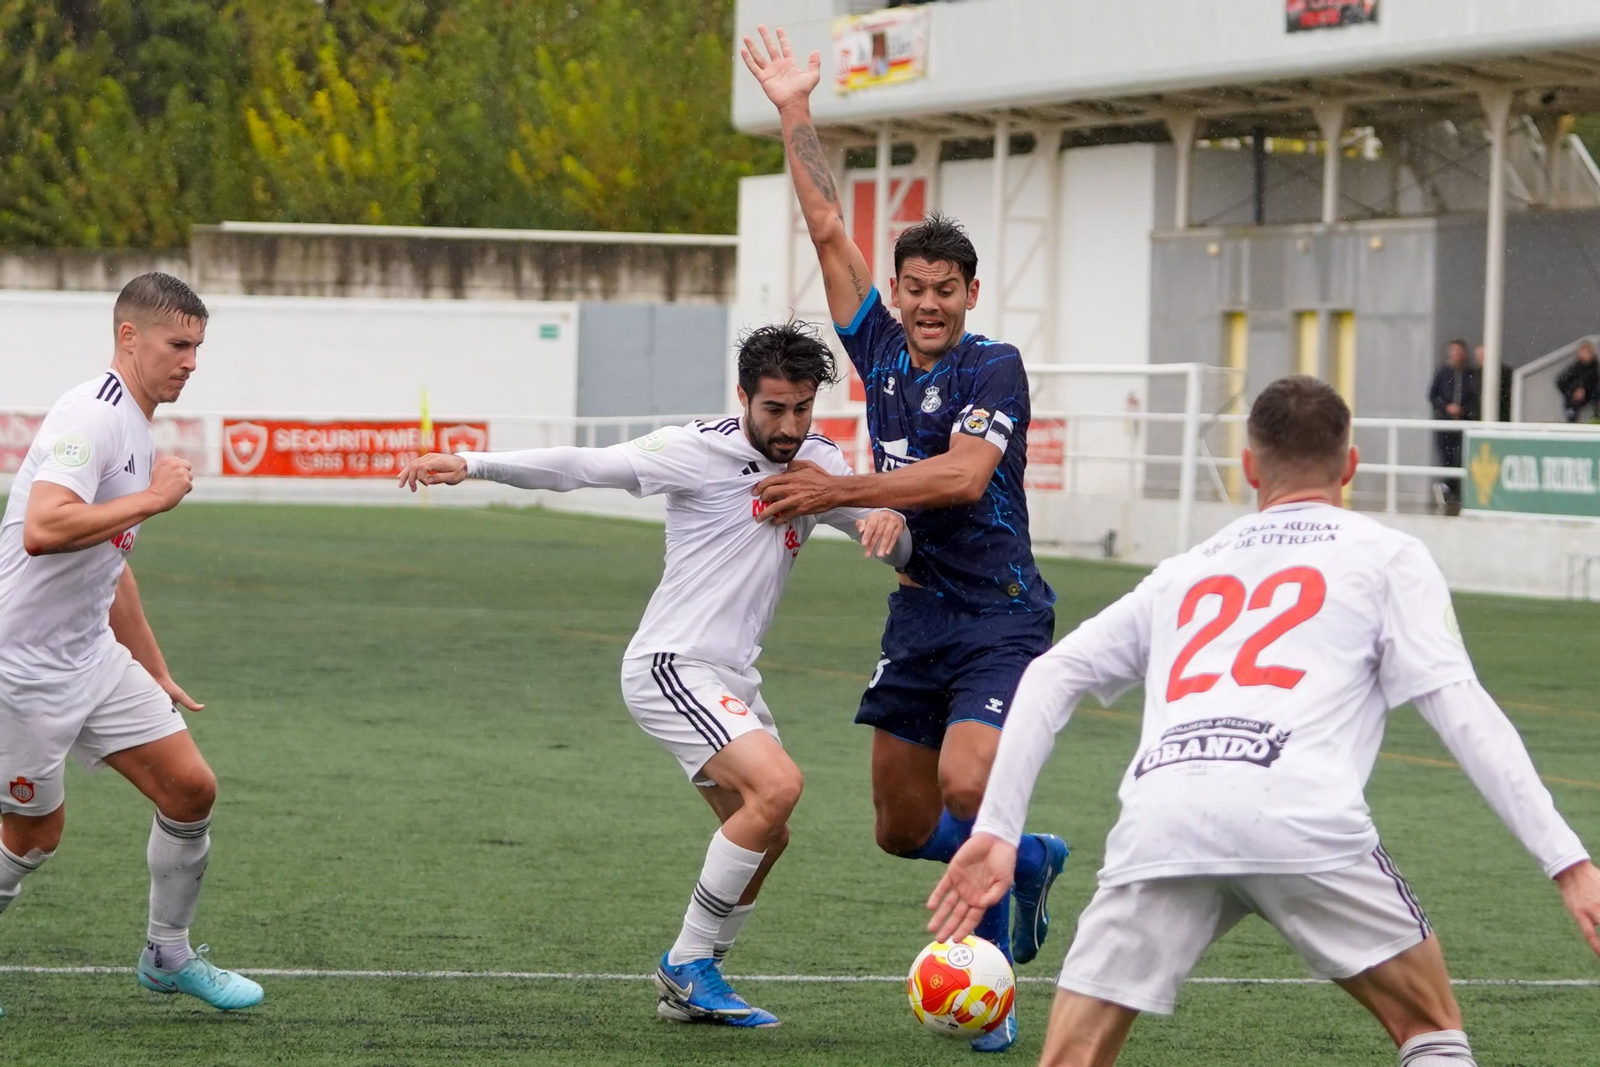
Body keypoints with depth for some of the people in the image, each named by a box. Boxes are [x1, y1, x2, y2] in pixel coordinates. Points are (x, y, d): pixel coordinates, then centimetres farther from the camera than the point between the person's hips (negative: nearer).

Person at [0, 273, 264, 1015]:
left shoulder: (133, 426, 13)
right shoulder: (91, 418, -18)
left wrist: (157, 674, 28)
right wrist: (151, 498, -25)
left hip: (93, 658, 9)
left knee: (190, 789, 4)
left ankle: (168, 955, 19)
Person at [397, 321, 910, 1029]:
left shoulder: (816, 461, 9)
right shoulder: (702, 450, -11)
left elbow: (895, 551, 7)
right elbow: (582, 467, -13)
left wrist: (887, 520, -18)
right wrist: (472, 464, -21)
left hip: (730, 680, 8)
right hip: (672, 668, -8)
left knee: (763, 838, 11)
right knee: (776, 786, -24)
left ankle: (688, 986, 23)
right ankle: (689, 962, -12)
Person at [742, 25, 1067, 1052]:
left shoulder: (994, 367, -9)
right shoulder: (883, 353, 8)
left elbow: (964, 475, -24)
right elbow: (829, 227, 11)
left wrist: (839, 491, -25)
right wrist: (795, 111, 10)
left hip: (1000, 614, -7)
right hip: (919, 614, 7)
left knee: (968, 787, -26)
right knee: (904, 827, 11)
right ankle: (1030, 860, 39)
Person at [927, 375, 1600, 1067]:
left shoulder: (1186, 571, 33)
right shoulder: (1388, 555, 22)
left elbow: (1049, 677, 27)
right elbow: (1460, 706, 9)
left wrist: (996, 830, 25)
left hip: (1156, 828, 3)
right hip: (1302, 821, -2)